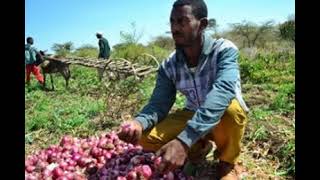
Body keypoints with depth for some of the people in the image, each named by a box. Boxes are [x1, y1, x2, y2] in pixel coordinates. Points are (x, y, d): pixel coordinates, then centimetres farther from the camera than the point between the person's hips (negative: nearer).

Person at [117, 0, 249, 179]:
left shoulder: (224, 50, -24)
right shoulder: (169, 66, -11)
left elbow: (222, 92, -41)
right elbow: (159, 103, -14)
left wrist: (184, 140, -52)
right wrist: (139, 122, -39)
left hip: (227, 118, -3)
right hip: (193, 115, 4)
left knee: (230, 107, -38)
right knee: (147, 137, -15)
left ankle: (227, 163, -5)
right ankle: (200, 145, 12)